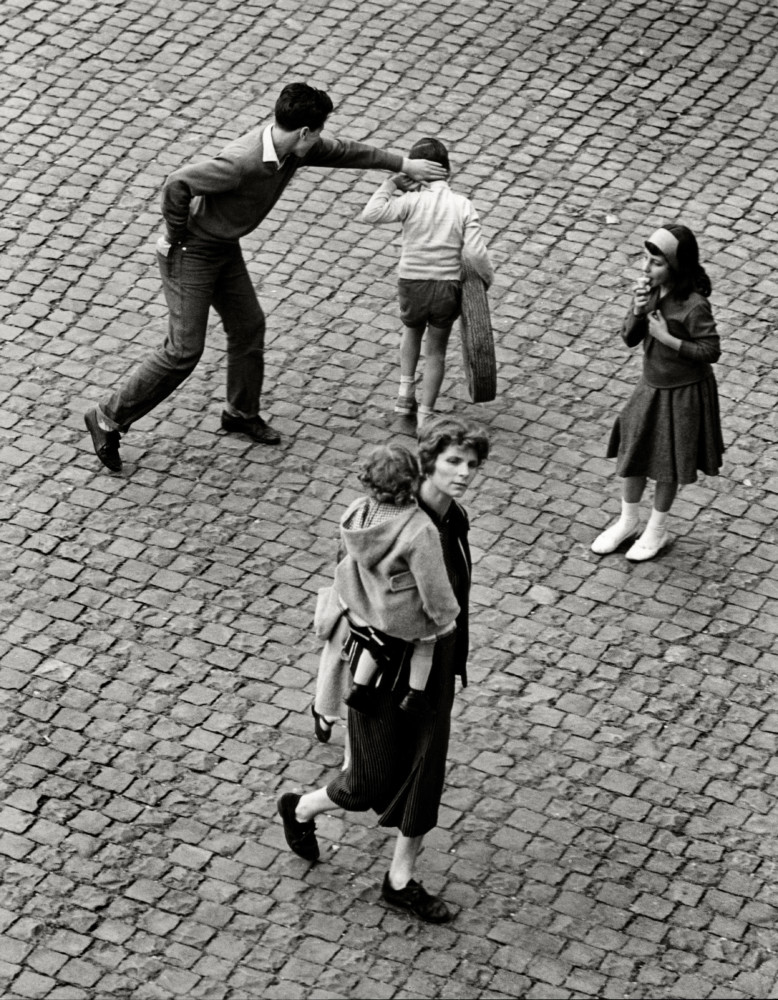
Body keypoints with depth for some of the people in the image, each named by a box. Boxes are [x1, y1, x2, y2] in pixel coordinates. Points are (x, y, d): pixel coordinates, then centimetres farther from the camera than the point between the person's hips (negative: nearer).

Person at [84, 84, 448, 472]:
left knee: (249, 327, 18)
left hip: (226, 250, 9)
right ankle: (108, 419, 4)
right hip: (192, 253, -9)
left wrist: (404, 164, 14)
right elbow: (177, 185, -35)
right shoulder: (242, 163, -35)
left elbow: (343, 151, 10)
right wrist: (176, 239, -21)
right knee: (184, 350, -7)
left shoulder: (294, 149, -7)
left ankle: (241, 413, 41)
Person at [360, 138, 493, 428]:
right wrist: (487, 277, 5)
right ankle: (425, 414, 21)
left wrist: (391, 185, -7)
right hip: (448, 288, 0)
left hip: (412, 284, 0)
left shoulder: (413, 201, -10)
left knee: (412, 330, 33)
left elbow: (370, 214, -19)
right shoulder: (463, 206, -6)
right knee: (436, 349, 19)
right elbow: (475, 252, -13)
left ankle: (406, 390, 29)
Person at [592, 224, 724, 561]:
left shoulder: (694, 306, -28)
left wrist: (667, 338, -26)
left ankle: (657, 530, 33)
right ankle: (628, 521, 39)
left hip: (684, 394, -6)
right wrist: (638, 311, -23)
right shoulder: (650, 290, -9)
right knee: (633, 452, 17)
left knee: (667, 463, 12)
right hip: (651, 385, 6)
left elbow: (711, 351, -21)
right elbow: (630, 338, -4)